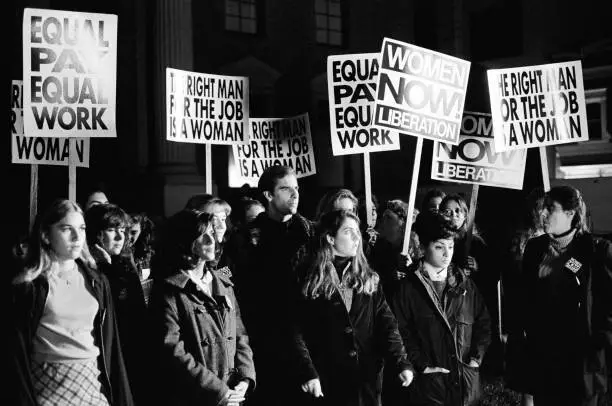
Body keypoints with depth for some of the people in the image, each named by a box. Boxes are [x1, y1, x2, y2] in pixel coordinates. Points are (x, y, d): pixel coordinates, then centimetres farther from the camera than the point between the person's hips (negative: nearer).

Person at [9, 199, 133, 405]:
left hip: (94, 381, 4)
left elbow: (109, 343, 6)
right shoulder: (29, 285, -7)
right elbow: (17, 352, -7)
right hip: (47, 384, -4)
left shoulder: (97, 282, 6)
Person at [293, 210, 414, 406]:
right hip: (327, 383, -3)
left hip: (367, 381, 3)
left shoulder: (367, 278, 8)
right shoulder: (310, 280, -3)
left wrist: (401, 363, -11)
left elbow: (386, 323, 1)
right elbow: (297, 331, -7)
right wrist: (308, 374, -17)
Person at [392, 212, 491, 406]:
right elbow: (402, 332, -6)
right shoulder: (408, 288, -4)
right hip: (428, 382, -3)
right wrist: (421, 365, -12)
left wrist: (477, 356, 1)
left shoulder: (465, 284, 8)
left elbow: (483, 322, 12)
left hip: (466, 381, 3)